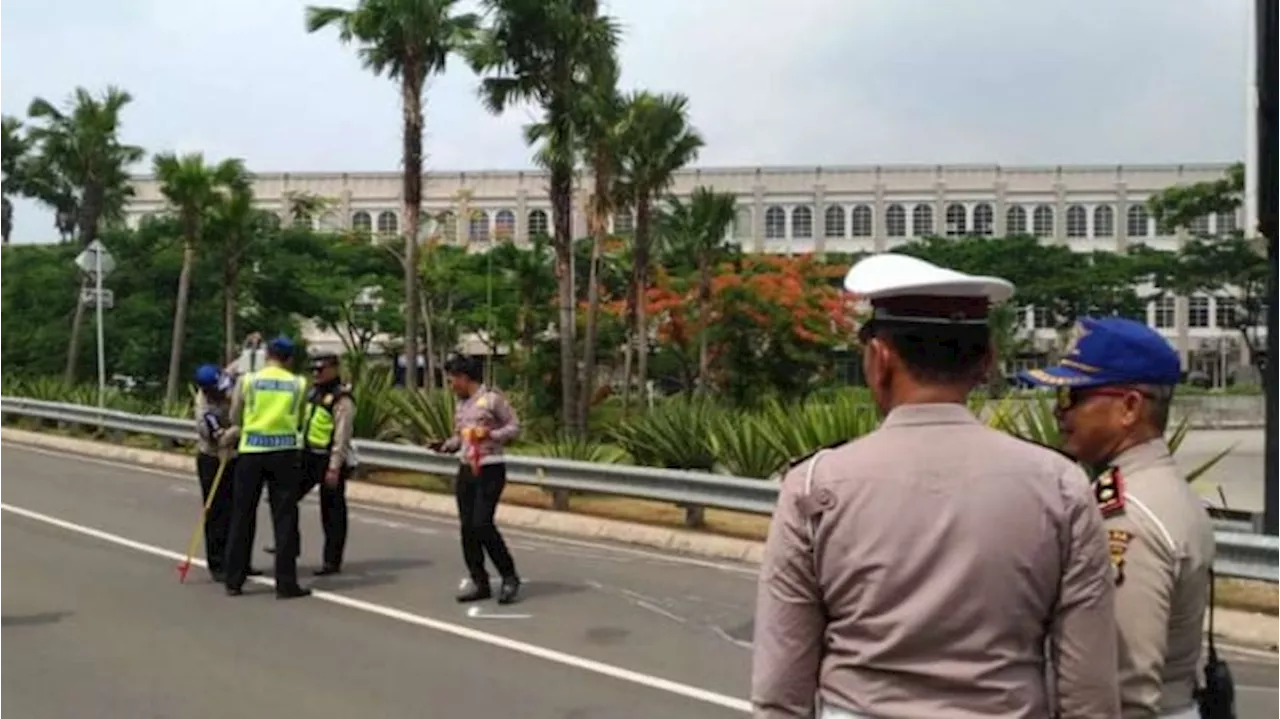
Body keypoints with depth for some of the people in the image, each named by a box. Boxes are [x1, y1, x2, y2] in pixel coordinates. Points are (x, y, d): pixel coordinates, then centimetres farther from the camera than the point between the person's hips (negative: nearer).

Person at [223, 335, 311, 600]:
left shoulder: (248, 380, 0)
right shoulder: (298, 384, 1)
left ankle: (234, 581, 14)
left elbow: (235, 418, 6)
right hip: (284, 451, -1)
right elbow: (298, 420, 5)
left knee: (243, 516, 9)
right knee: (285, 518, 4)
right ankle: (286, 583, 4)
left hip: (252, 451, 1)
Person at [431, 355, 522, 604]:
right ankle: (479, 582, 13)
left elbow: (514, 426, -6)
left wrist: (490, 434, -19)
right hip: (466, 470, 7)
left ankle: (509, 577, 1)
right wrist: (445, 445, 0)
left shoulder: (492, 398, -7)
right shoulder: (461, 405, 13)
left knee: (482, 524, -13)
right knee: (467, 527, 4)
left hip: (490, 470, -7)